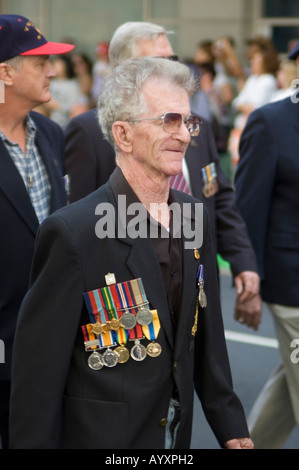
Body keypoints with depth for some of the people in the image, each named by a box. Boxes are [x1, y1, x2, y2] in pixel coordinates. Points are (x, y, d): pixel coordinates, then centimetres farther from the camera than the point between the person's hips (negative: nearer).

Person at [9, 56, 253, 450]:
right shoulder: (72, 232, -20)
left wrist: (229, 423, 12)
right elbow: (37, 370, -17)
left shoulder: (195, 217, 2)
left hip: (177, 433, 6)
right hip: (100, 436, -6)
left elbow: (207, 334, 10)